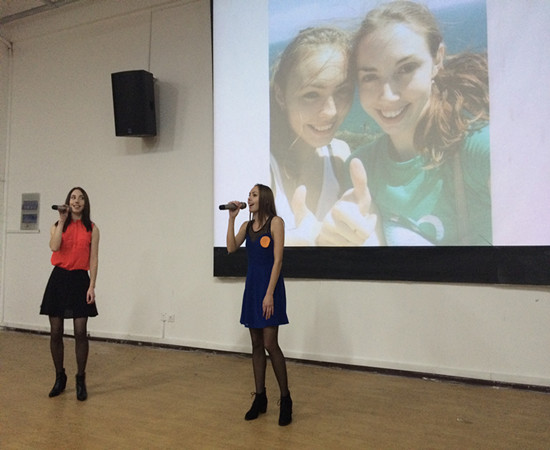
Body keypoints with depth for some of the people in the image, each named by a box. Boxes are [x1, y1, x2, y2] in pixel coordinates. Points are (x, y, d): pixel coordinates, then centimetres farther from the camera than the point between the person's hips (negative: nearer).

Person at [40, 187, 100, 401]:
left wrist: (92, 286, -9)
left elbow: (93, 259, -1)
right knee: (55, 332, 5)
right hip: (59, 278, 2)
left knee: (80, 332, -3)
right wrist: (63, 220, -11)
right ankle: (60, 378, 21)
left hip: (79, 280, -1)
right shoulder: (57, 226, 7)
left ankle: (81, 380, 11)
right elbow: (54, 247, -14)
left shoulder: (92, 229, 4)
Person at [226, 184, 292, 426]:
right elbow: (231, 247, -2)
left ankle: (285, 399, 7)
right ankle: (260, 398, 19)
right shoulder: (247, 226, 11)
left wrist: (269, 294, -18)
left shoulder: (275, 222, -7)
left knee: (270, 344, -8)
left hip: (269, 286, -6)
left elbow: (277, 260, -12)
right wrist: (231, 218, -5)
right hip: (251, 286, 6)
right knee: (256, 345, 9)